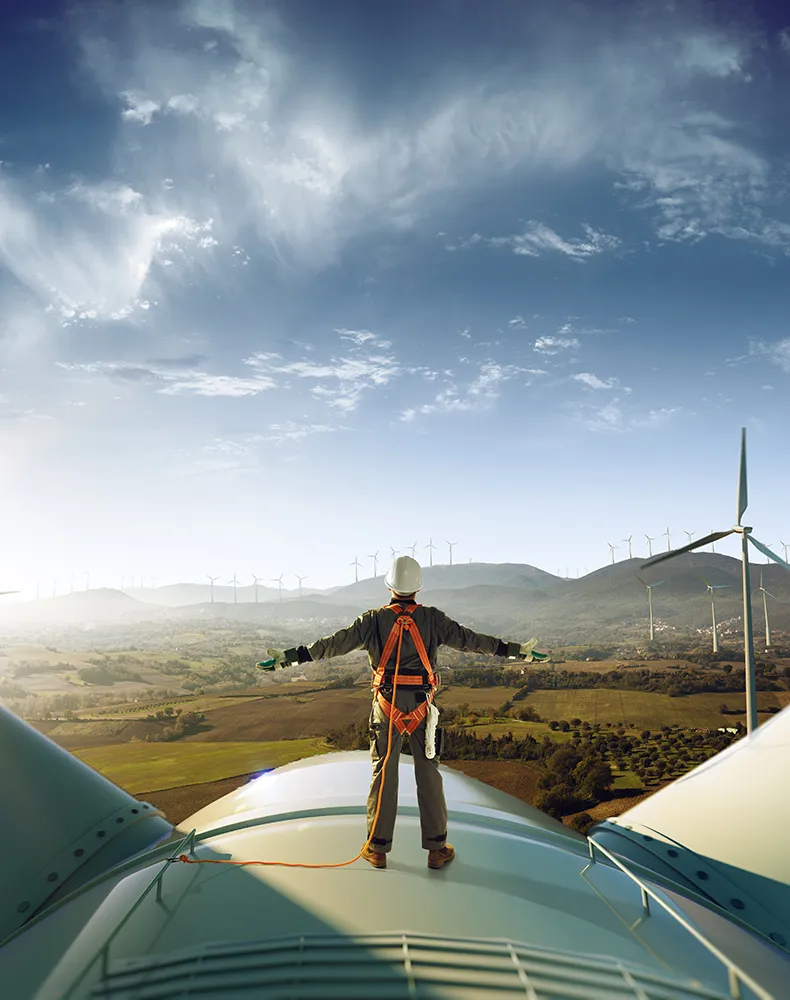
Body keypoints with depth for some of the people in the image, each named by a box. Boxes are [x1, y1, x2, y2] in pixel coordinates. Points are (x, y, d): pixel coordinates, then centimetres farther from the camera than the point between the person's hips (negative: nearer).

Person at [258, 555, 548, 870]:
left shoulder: (375, 619, -2)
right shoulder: (432, 618, -2)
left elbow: (334, 643, -5)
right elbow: (468, 639, 0)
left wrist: (289, 656, 1)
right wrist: (516, 650, 8)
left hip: (387, 705, 0)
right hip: (422, 705, 0)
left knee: (383, 773, 10)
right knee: (428, 774, 9)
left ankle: (377, 849, 18)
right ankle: (436, 849, 16)